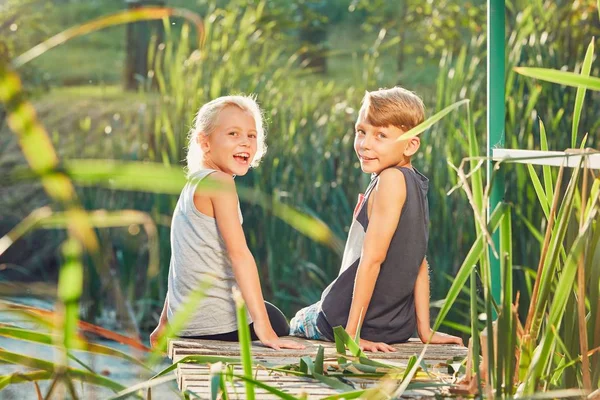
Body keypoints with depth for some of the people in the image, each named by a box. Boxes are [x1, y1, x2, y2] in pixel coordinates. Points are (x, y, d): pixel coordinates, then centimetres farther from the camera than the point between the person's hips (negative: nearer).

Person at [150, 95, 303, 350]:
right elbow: (238, 252, -20)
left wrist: (165, 324, 26)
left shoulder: (193, 185, 17)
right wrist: (261, 324, -24)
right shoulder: (219, 182, -12)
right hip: (218, 324, -9)